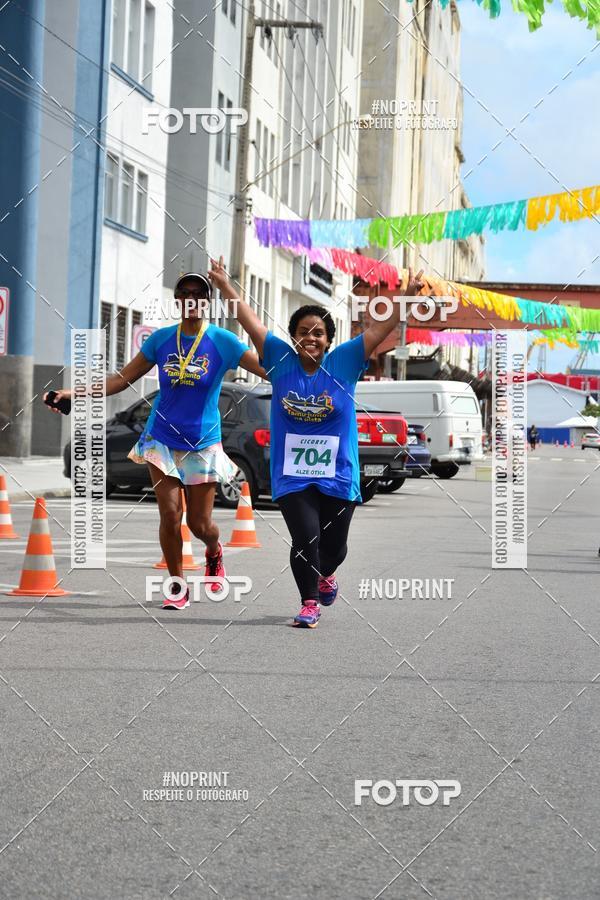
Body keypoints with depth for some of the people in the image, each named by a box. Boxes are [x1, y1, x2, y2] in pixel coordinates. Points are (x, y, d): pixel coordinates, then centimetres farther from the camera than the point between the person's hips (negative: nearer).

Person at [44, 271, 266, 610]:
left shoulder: (222, 341, -8)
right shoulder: (161, 338, 0)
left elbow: (272, 369, -12)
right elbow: (125, 377, 6)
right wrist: (76, 394, -1)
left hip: (203, 443, -1)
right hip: (162, 439, 2)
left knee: (199, 523, 3)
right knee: (170, 512, -10)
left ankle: (214, 553, 40)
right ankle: (178, 586, 8)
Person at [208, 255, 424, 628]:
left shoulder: (344, 363, -2)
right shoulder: (281, 360, 0)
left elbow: (382, 328, -6)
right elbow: (250, 321, -1)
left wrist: (408, 295, -15)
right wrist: (224, 285, -5)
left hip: (338, 475, 1)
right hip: (292, 475, -1)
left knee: (334, 545, 11)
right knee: (305, 539, -11)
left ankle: (325, 574, 47)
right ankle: (309, 603, 9)